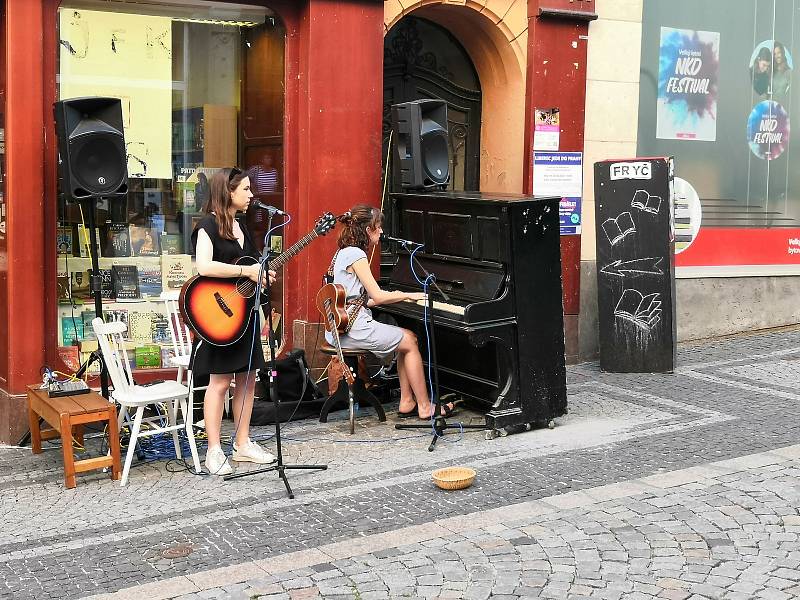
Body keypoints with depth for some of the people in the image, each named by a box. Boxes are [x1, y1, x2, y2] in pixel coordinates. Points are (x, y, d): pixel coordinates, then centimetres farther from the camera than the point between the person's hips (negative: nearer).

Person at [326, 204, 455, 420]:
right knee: (410, 342, -2)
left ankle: (407, 402, 11)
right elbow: (377, 297, -17)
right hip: (352, 328, -10)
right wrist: (409, 295, -3)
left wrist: (395, 296, 20)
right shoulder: (356, 254, -15)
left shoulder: (345, 253, 16)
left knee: (408, 337, 13)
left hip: (344, 326, 10)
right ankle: (425, 407, 3)